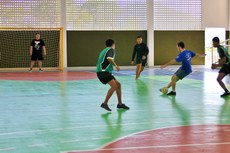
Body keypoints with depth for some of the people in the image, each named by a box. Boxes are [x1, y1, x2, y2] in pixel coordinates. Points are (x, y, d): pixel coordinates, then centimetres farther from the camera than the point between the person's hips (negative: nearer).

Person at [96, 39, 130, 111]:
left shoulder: (104, 51, 23)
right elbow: (109, 58, -25)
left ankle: (120, 104, 19)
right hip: (103, 72, -10)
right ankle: (105, 104, -23)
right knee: (114, 86, -22)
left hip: (106, 72, 10)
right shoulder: (111, 49, -5)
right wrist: (115, 65, -13)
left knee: (118, 85, 12)